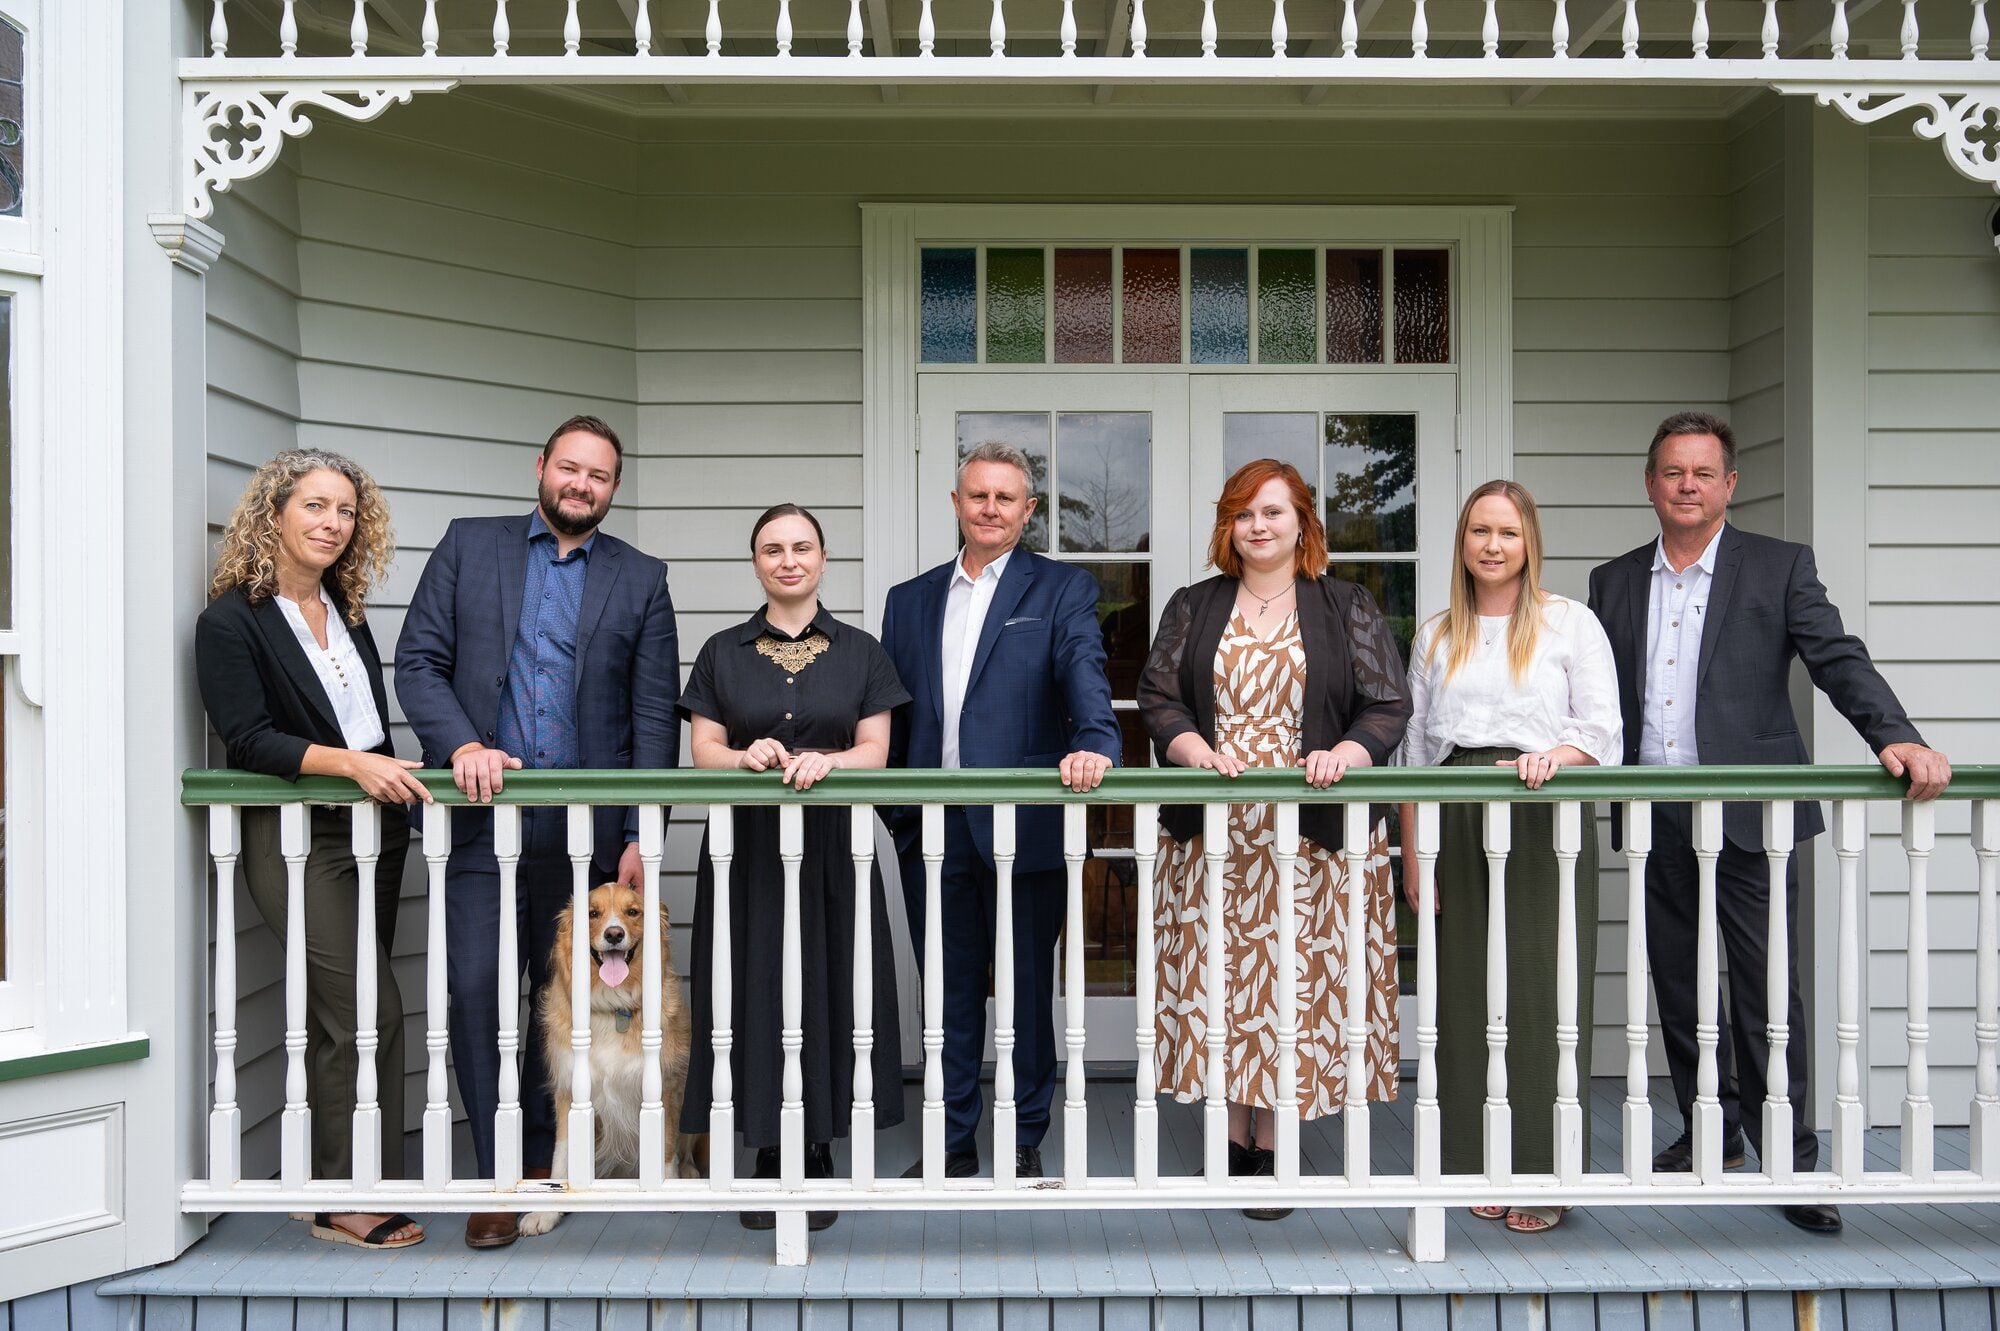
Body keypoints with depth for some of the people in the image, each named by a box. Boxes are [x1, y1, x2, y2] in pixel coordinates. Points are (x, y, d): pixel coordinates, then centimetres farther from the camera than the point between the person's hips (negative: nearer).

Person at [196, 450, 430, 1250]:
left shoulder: (346, 608, 12)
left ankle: (333, 1184, 20)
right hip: (298, 839, -6)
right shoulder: (231, 620, -8)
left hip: (373, 829, 7)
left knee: (340, 1014, 10)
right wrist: (351, 763, -22)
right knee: (367, 1012, -11)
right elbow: (248, 740, -14)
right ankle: (346, 1203, 1)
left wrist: (395, 779, 9)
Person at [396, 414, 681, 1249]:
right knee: (478, 987, -6)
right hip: (482, 815, -1)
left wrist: (641, 836, -2)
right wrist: (460, 745, -14)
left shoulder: (641, 579, 9)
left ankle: (542, 1159, 25)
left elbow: (654, 716, 5)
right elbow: (419, 661, 4)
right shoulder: (467, 546, 9)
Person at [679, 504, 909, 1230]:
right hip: (746, 846, 1)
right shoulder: (723, 651, 8)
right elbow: (703, 750, 3)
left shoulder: (860, 651, 7)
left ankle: (818, 1158, 13)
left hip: (831, 847, 0)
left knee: (826, 992, 1)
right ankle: (769, 1157, 13)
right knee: (756, 992, 1)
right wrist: (746, 755, -18)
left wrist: (827, 760, -19)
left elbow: (875, 749, 1)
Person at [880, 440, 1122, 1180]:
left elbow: (1084, 675, -12)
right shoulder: (910, 600, 15)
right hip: (932, 832, 3)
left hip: (1025, 825, -3)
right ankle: (952, 1142, 25)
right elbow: (890, 716, 14)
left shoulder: (1063, 590, 4)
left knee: (1028, 987, 7)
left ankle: (1025, 1140, 21)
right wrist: (890, 808, 6)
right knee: (949, 988, 12)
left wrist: (1093, 745, -32)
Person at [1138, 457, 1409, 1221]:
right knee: (1219, 977, 1)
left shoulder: (1347, 609, 8)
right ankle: (1234, 1135, 14)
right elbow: (1157, 697, 5)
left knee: (1293, 979, -2)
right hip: (1213, 830, 2)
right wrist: (1195, 749, -14)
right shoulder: (1193, 609, 12)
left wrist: (1347, 753, -17)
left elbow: (1388, 708, 2)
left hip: (1312, 832, -1)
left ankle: (1274, 1144, 9)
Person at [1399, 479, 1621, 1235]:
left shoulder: (1570, 623, 7)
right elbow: (1415, 751, 14)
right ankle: (1479, 1168, 14)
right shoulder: (1436, 637, 15)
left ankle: (1544, 1177, 4)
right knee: (1468, 994, 4)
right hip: (1458, 827, 3)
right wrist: (1411, 855, 7)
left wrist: (1555, 756, -21)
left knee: (1542, 993, -5)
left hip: (1545, 822, -3)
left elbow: (1603, 730, 1)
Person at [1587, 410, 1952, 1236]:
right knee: (1678, 989, 12)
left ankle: (1788, 1160, 12)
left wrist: (1896, 736, -23)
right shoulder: (1613, 582, 12)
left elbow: (1838, 660, -8)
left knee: (1768, 993, -1)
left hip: (1749, 819, -3)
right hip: (1655, 823, 4)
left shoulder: (1780, 567, 3)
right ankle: (1711, 1136, 28)